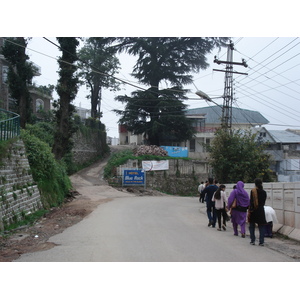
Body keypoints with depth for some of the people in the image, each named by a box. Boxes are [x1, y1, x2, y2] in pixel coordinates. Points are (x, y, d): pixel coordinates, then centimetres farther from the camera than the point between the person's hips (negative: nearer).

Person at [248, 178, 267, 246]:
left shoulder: (253, 191, -9)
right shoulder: (264, 192, 1)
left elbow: (251, 201, -11)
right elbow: (264, 202, 11)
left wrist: (250, 211, -8)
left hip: (253, 210, -2)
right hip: (261, 210, 2)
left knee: (252, 226, 10)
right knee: (261, 226, 7)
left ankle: (252, 240, 10)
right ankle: (261, 241, 4)